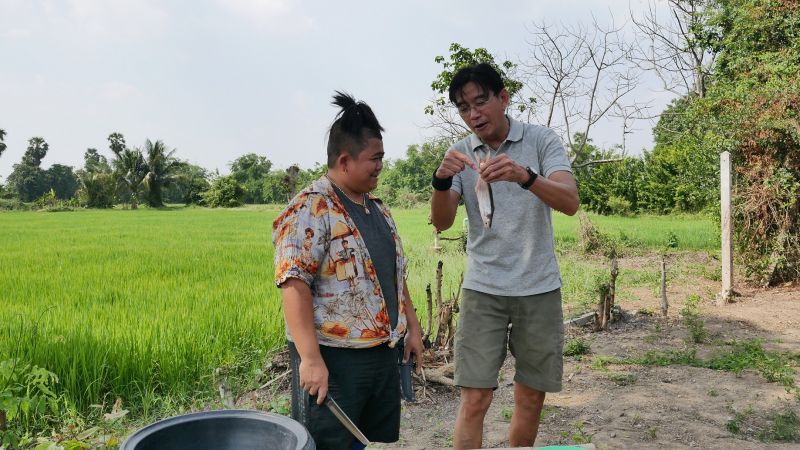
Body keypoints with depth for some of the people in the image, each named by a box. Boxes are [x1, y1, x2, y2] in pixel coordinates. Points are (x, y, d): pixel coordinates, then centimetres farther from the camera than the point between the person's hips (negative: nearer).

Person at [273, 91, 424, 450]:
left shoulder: (377, 208, 12)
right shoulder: (310, 210, -14)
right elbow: (294, 285, -20)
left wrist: (413, 327, 15)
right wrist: (311, 359, -25)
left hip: (384, 353, 8)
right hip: (333, 358, -8)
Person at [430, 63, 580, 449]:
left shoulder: (541, 140, -3)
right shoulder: (460, 154, 3)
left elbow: (570, 202, -17)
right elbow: (441, 222, -5)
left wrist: (524, 176, -35)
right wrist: (441, 180, -25)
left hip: (539, 287, 0)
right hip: (483, 287, 1)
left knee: (531, 398, 10)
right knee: (474, 399, -4)